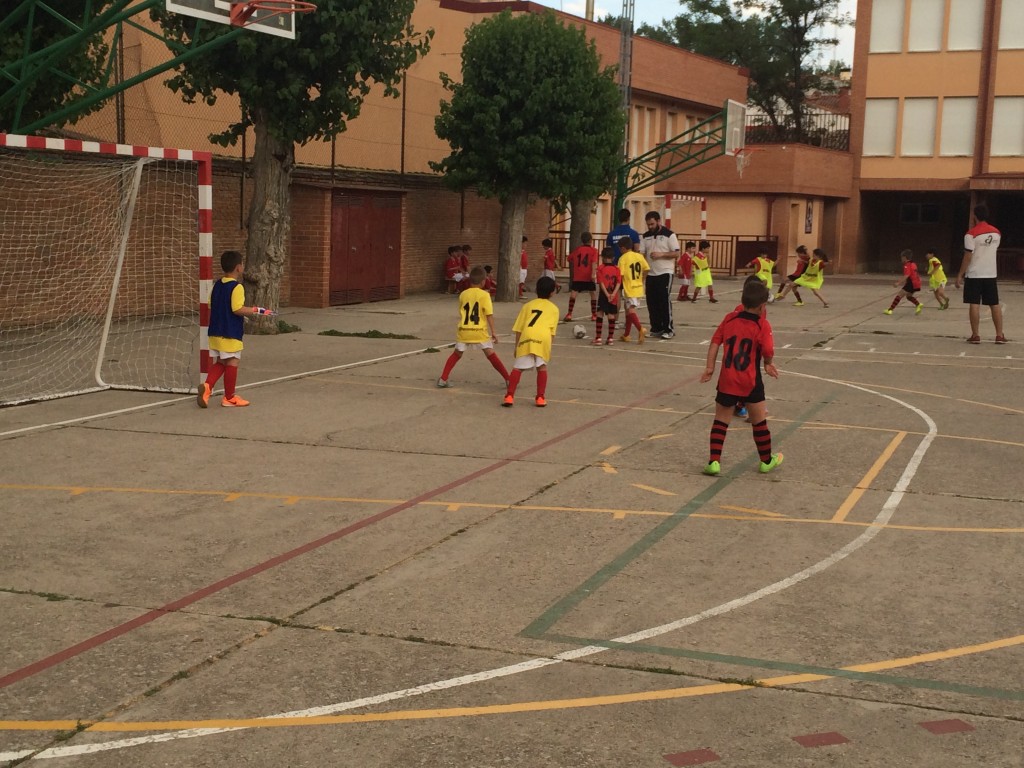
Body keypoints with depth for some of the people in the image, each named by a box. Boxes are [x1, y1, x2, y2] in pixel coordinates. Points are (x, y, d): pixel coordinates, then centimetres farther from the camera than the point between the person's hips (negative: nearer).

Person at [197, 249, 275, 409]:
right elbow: (238, 309, -23)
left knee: (218, 363, 14)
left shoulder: (217, 285, 9)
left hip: (215, 332, 7)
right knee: (232, 363, 3)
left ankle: (207, 385, -9)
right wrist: (256, 311, -15)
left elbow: (211, 307, 14)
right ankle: (229, 398, 10)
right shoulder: (236, 287, -15)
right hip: (231, 334, -7)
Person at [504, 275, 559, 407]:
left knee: (517, 368, 7)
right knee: (542, 367, 17)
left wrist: (517, 346, 22)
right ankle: (540, 398, 14)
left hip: (526, 337, 1)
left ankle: (509, 396, -3)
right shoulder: (553, 308, 23)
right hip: (543, 338, -1)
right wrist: (548, 347, 17)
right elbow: (552, 331, 12)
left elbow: (518, 329, 19)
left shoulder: (528, 305, 26)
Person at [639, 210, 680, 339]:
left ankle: (668, 329, -2)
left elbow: (676, 254, -8)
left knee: (665, 301, -8)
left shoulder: (669, 235, -5)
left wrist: (661, 254, -20)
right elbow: (642, 255, 9)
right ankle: (656, 328, 15)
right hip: (650, 274, 5)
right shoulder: (645, 236, 10)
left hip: (665, 273, -5)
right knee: (652, 302, 5)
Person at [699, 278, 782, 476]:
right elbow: (768, 353, -17)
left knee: (721, 421, 10)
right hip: (751, 383, -3)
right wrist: (768, 364, 5)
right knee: (759, 421, 13)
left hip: (727, 381, 3)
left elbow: (715, 342, 2)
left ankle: (714, 461, 1)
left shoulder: (729, 319, 4)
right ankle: (767, 460, 26)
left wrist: (710, 367, 7)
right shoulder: (762, 325, -8)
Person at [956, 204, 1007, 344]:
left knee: (974, 305, -1)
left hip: (974, 275, -5)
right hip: (990, 274, 5)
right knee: (995, 304, 8)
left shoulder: (971, 233, -13)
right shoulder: (996, 233, 5)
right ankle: (999, 335, 7)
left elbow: (968, 257, -14)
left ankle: (975, 336, -1)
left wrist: (960, 275, -8)